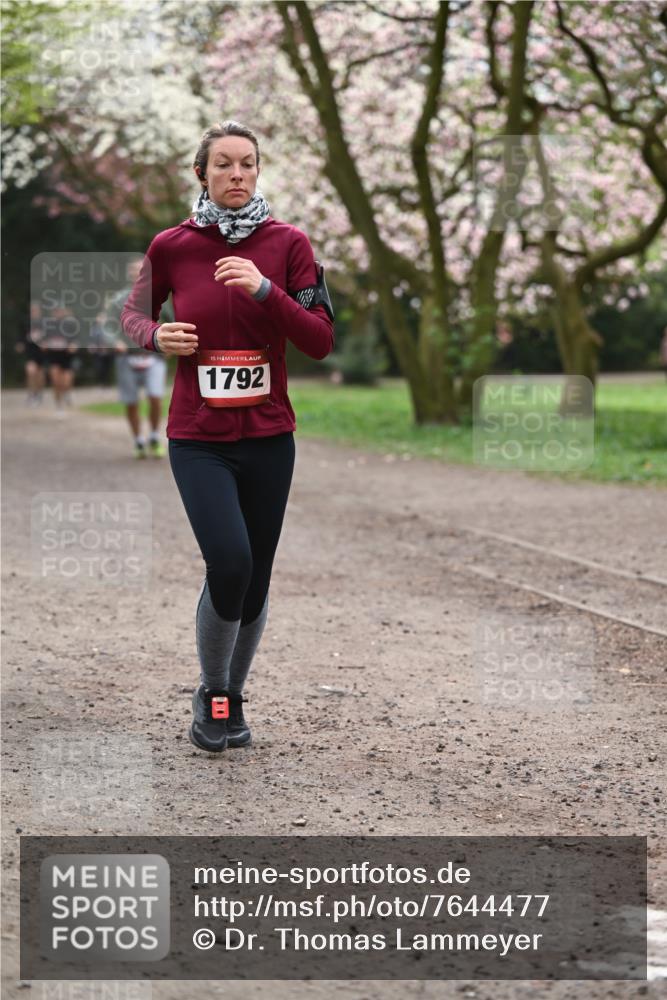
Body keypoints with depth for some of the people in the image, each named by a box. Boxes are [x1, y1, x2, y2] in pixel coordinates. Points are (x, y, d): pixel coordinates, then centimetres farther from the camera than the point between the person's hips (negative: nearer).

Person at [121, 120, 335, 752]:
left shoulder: (287, 243, -2)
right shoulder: (171, 246, -2)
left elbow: (320, 341, -6)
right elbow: (133, 312, 15)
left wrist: (265, 290, -20)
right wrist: (157, 337, -7)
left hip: (269, 438, 2)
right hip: (198, 439, -2)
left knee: (255, 580, 7)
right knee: (229, 562, -19)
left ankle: (231, 699, 28)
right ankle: (210, 694, 4)